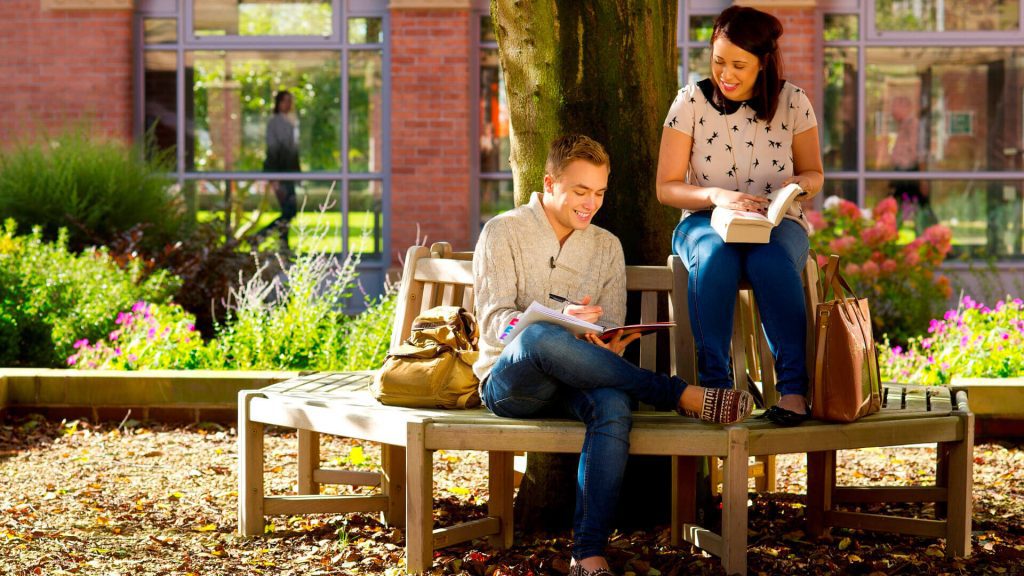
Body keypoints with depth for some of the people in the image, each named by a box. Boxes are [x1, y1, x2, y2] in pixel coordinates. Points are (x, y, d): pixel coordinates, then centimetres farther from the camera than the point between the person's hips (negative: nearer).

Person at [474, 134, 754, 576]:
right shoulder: (503, 233, 3)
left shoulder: (607, 247, 16)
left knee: (613, 404, -35)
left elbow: (610, 331, 10)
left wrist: (610, 344, -17)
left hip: (571, 384, 3)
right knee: (541, 337, -39)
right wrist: (561, 319, -29)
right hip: (509, 382, -3)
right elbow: (493, 319, -9)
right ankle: (685, 397, -31)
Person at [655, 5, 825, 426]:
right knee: (715, 256, -38)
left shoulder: (793, 103, 1)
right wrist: (715, 195, -20)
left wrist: (799, 183, -13)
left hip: (777, 223, 0)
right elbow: (666, 188, -1)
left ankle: (795, 387, -36)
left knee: (771, 261, -37)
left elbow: (814, 174, 12)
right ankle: (714, 383, -35)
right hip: (706, 221, 0)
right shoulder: (691, 102, -2)